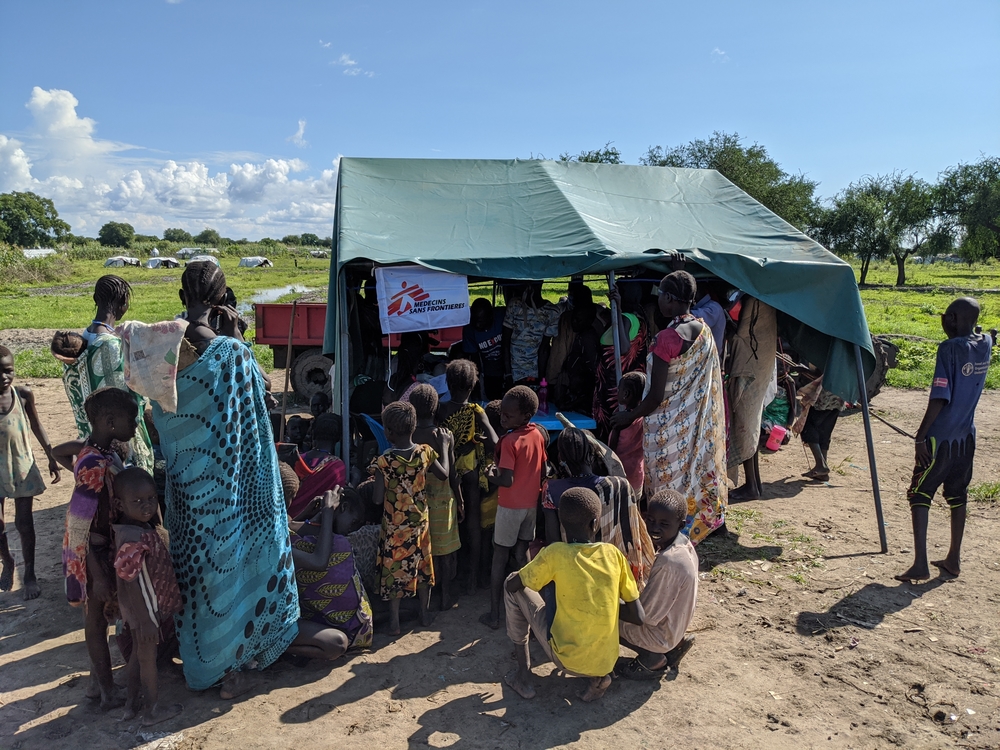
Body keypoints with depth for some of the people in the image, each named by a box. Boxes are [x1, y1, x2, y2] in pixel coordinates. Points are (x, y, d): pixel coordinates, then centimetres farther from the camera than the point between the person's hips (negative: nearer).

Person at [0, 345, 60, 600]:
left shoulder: (24, 394, -10)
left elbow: (36, 425, 4)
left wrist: (51, 457, 8)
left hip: (22, 468, 0)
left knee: (24, 523, 8)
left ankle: (29, 573, 23)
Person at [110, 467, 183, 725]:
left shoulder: (143, 527, -3)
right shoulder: (132, 539, -31)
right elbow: (131, 583, -28)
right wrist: (145, 620, -22)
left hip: (152, 606, 9)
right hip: (144, 609, -8)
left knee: (138, 653, 23)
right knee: (147, 657, 10)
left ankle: (132, 703, 41)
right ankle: (152, 710, 30)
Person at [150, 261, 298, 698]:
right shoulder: (232, 351, -22)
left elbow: (162, 416, 7)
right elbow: (256, 388, -7)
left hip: (185, 484, 6)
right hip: (230, 483, -5)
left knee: (195, 562, 22)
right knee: (231, 563, 10)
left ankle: (197, 660, 40)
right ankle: (233, 665, 22)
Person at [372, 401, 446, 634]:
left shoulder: (384, 461, -21)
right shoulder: (425, 453, -12)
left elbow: (377, 499, -19)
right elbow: (444, 475, 3)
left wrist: (374, 485, 2)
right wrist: (442, 447, 15)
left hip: (394, 525, -3)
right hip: (420, 521, 3)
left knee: (393, 570, 11)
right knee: (422, 566, 19)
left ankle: (394, 622, 20)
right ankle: (424, 613, 33)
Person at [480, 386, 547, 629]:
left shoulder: (509, 441, -22)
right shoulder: (538, 435, -1)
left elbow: (506, 480, -25)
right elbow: (542, 471, 7)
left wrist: (491, 476, -6)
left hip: (510, 505, -6)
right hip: (531, 503, 6)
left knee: (500, 557, 6)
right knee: (522, 554, 16)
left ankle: (494, 614, 13)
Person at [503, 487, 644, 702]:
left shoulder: (555, 554, -12)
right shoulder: (614, 554, -4)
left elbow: (512, 585, 2)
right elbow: (639, 617, 0)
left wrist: (539, 561, 18)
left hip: (567, 660, -4)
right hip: (605, 663, 4)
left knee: (513, 586, 9)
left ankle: (523, 677, 15)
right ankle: (597, 677, 16)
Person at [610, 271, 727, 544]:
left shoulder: (667, 338, -24)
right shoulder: (704, 329, -1)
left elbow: (656, 396, -21)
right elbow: (706, 382, 7)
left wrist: (630, 416, -5)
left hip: (671, 427, -7)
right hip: (699, 425, 7)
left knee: (670, 487, 7)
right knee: (695, 472, 21)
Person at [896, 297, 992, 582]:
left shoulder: (949, 348, -17)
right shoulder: (985, 345, 2)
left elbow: (939, 398, -20)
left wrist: (920, 436, -15)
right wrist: (956, 332, 10)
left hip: (940, 438, -7)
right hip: (966, 437, 7)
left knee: (919, 495, -2)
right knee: (957, 496, 15)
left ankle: (920, 564, -8)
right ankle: (953, 560, 24)